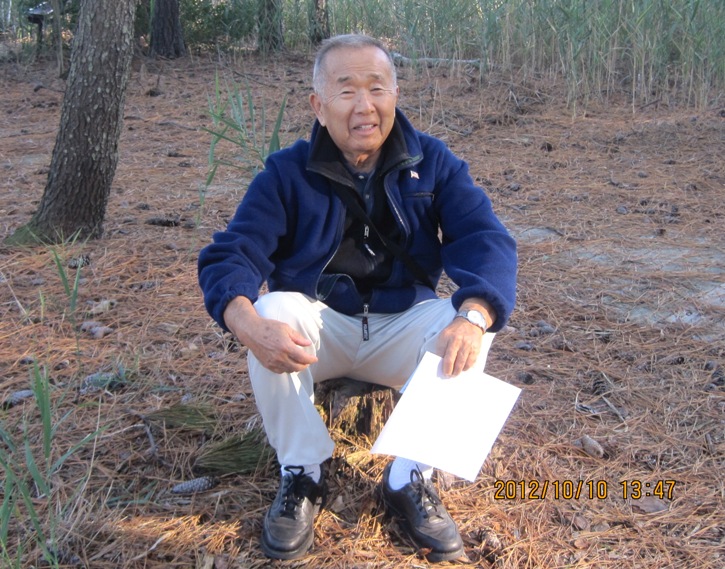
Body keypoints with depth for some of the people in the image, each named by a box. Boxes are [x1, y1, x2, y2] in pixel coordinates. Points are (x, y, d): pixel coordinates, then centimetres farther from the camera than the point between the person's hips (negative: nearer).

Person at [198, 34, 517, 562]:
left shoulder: (433, 161, -6)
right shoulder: (287, 171, -9)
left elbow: (486, 240, -18)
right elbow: (230, 256, -18)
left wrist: (472, 316, -42)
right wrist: (250, 324, -42)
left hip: (402, 328, 1)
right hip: (317, 325, 0)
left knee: (468, 323, -28)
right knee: (272, 312, -31)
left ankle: (410, 479, -11)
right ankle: (302, 474, -12)